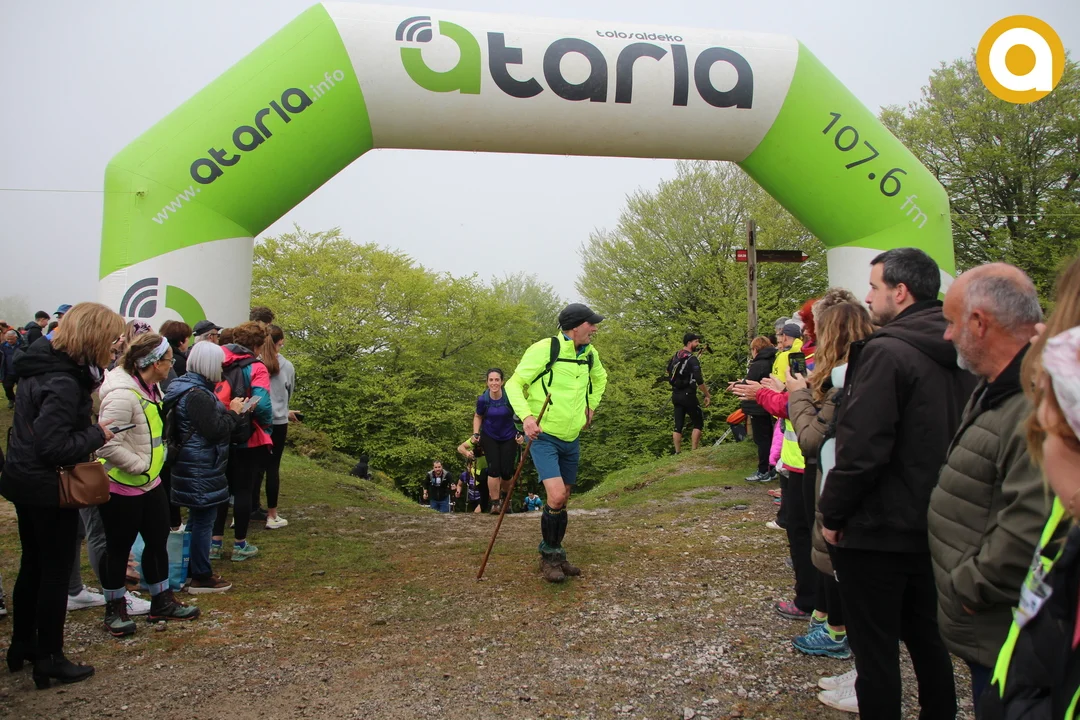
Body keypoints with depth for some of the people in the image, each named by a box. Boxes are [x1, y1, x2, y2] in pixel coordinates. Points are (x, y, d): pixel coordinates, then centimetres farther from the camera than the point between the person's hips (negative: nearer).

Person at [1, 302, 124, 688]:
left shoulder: (39, 364, 4)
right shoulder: (63, 383, -26)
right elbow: (54, 447, -29)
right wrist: (97, 434, -15)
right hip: (49, 489, -9)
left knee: (32, 565, 22)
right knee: (56, 572, 4)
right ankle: (49, 660, 16)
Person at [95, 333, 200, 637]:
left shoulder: (150, 388, 6)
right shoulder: (122, 394, -25)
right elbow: (107, 444, -30)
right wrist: (140, 465, -21)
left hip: (150, 483, 9)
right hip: (121, 488, -9)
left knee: (158, 542, 15)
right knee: (119, 548, 8)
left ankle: (162, 602, 29)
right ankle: (114, 609, 26)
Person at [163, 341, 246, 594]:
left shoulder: (190, 388, 11)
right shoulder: (197, 395, -22)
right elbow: (215, 430, -24)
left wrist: (231, 411, 7)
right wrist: (234, 412, -10)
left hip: (195, 466, 11)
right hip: (201, 468, -11)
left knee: (198, 519, 20)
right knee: (204, 520, -2)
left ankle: (195, 568, 31)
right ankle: (201, 577, 7)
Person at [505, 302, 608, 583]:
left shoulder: (589, 354, 5)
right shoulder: (544, 349, -17)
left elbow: (600, 377, 29)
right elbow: (514, 384, -14)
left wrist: (591, 404, 17)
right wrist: (526, 416, -27)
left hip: (572, 438, 7)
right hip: (543, 436, -7)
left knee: (563, 500, 13)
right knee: (556, 496, -18)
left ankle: (556, 557, 30)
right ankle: (549, 557, 3)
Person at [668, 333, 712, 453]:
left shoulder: (675, 357, 9)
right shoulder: (692, 359, -15)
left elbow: (669, 371, 20)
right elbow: (699, 380, -21)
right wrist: (708, 395, -13)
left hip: (676, 395, 7)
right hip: (688, 395, -7)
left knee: (678, 425, 9)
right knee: (698, 423, 5)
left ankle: (677, 453, 9)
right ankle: (693, 451, 0)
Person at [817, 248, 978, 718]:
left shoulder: (885, 352, -20)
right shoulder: (957, 355, 6)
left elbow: (861, 449, -24)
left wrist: (832, 513, -12)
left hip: (877, 530, -8)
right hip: (931, 528, 8)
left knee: (875, 649, 4)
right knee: (927, 638, 22)